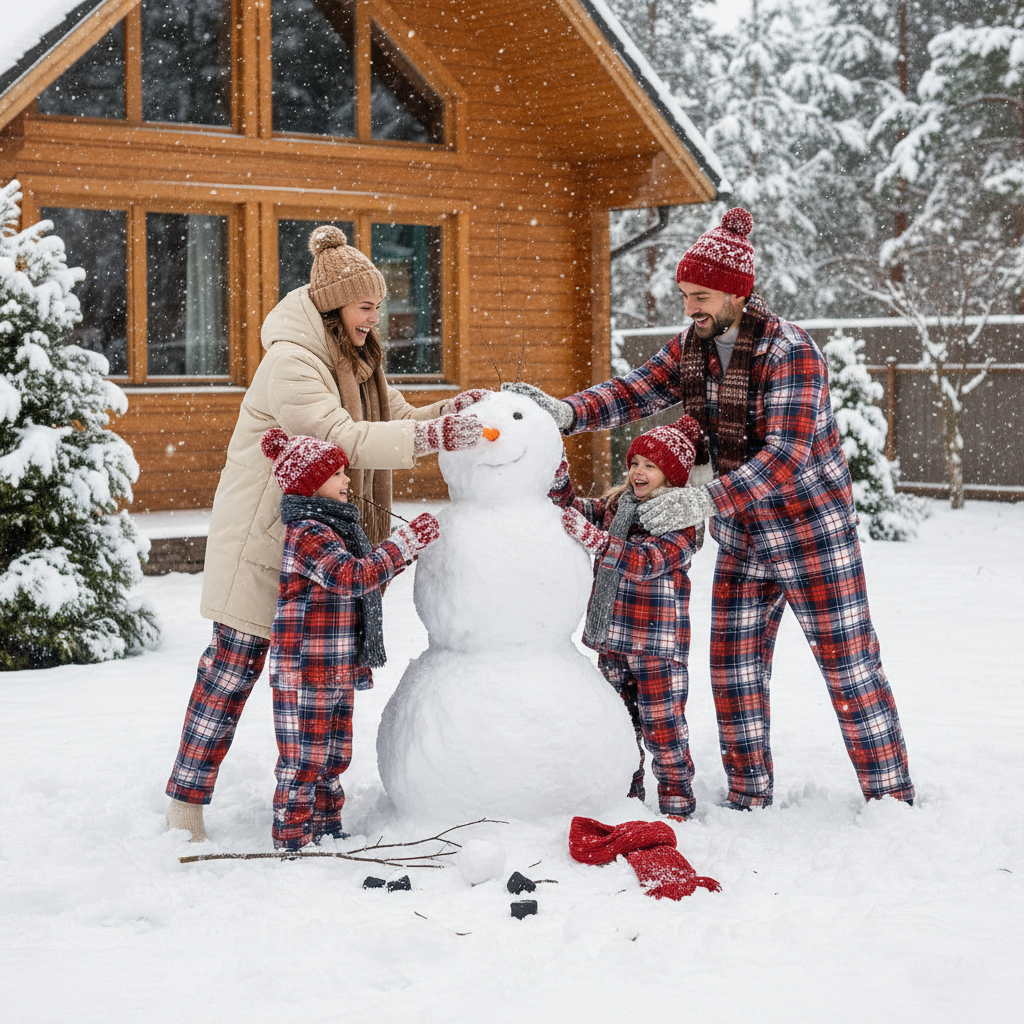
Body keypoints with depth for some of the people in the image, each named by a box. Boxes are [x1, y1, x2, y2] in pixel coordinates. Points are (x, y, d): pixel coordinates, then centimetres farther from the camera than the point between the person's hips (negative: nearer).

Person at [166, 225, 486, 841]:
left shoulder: (356, 359, 11)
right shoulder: (291, 359, -19)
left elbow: (396, 417, 11)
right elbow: (340, 438, -29)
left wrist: (451, 411, -8)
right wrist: (434, 434, -35)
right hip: (261, 531, -8)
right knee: (237, 659, -6)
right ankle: (185, 799, 2)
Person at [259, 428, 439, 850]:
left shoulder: (336, 528, 15)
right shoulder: (307, 534, -18)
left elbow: (367, 572, 27)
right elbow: (354, 576, -30)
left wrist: (409, 547, 15)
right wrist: (408, 539, -26)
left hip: (337, 670, 10)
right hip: (304, 672, -10)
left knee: (334, 755, 18)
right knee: (304, 760, -3)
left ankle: (327, 831, 30)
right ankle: (291, 842, 6)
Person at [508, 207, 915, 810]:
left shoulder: (789, 352, -21)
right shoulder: (692, 350, 3)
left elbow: (786, 456, -30)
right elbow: (635, 392, -6)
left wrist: (707, 500, -40)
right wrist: (569, 412, -26)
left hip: (814, 532, -7)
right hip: (742, 539, 7)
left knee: (849, 665, 0)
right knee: (734, 667, 8)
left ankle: (892, 797, 10)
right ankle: (749, 796, 21)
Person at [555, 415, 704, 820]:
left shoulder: (681, 524, -14)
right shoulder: (614, 507, 9)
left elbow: (646, 560, -28)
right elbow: (574, 509, 12)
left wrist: (590, 535, -37)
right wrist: (559, 478, -10)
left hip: (658, 647, -7)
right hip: (611, 640, 7)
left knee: (662, 729, -1)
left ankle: (677, 804, 10)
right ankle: (626, 798, 28)